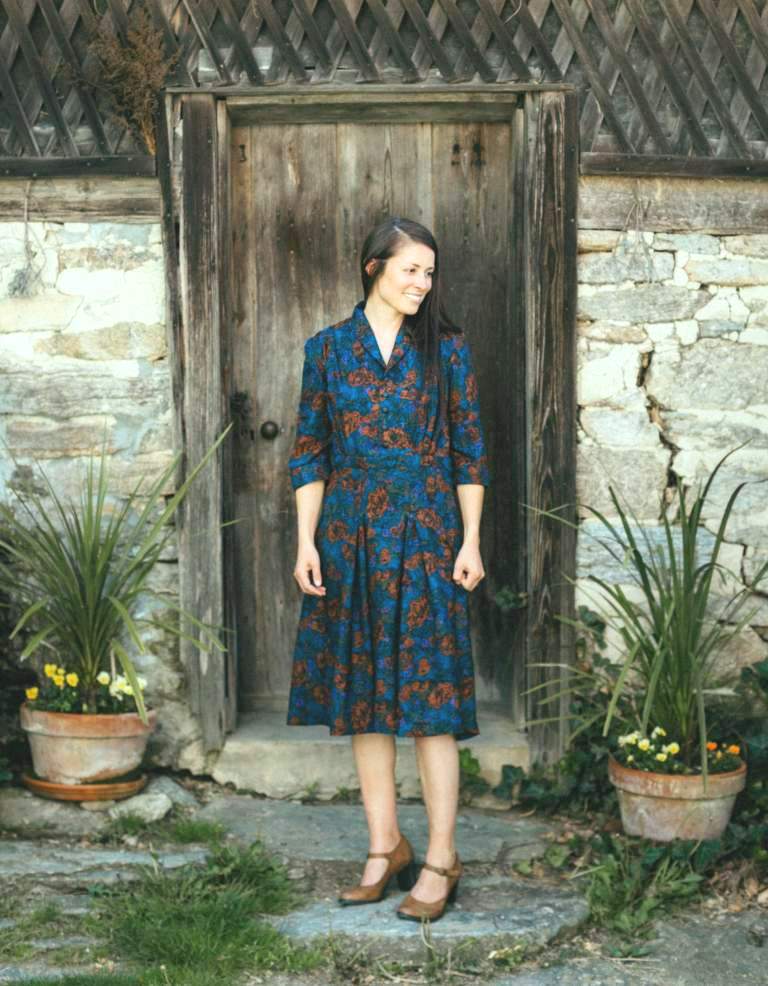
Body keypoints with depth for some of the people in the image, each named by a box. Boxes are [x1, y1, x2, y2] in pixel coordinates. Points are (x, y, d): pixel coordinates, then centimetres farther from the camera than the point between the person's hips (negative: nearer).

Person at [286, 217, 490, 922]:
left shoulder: (446, 348, 3)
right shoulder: (329, 349, 6)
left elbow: (470, 450, 4)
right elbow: (310, 452, 6)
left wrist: (471, 540, -3)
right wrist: (306, 541, -1)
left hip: (425, 532, -2)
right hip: (351, 534, 2)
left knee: (428, 691, -5)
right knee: (362, 688, 6)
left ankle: (441, 860, 0)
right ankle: (385, 845, 17)